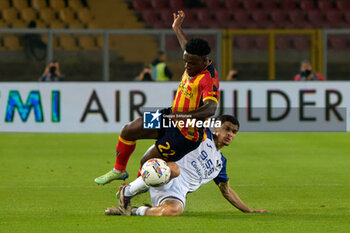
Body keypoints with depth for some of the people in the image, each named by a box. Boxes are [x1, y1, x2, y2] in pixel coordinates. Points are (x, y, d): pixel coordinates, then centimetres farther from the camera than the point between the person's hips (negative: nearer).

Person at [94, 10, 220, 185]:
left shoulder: (209, 79, -28)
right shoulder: (194, 64, -3)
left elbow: (210, 109, -43)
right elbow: (189, 50, 24)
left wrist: (184, 116, -54)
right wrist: (177, 29, 35)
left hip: (186, 134, -9)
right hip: (170, 118, 9)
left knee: (146, 163, -4)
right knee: (128, 131, 9)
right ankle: (119, 170, 29)